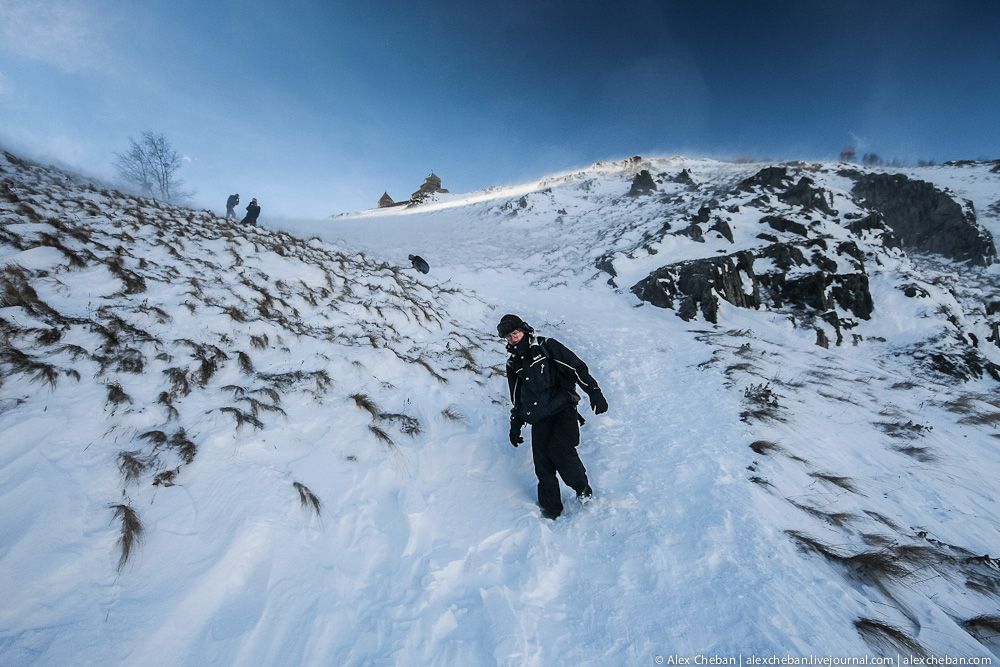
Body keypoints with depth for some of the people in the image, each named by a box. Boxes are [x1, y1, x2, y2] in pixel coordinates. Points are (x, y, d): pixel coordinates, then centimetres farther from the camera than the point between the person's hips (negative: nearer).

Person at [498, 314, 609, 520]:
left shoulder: (547, 346, 0)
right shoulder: (513, 364, 14)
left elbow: (577, 368, -3)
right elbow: (516, 398, 23)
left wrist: (594, 392, -12)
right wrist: (515, 426, 23)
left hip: (563, 409, -4)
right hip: (539, 419, 4)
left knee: (559, 449, -22)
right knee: (542, 464, -4)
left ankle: (582, 488, 6)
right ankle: (551, 509, 17)